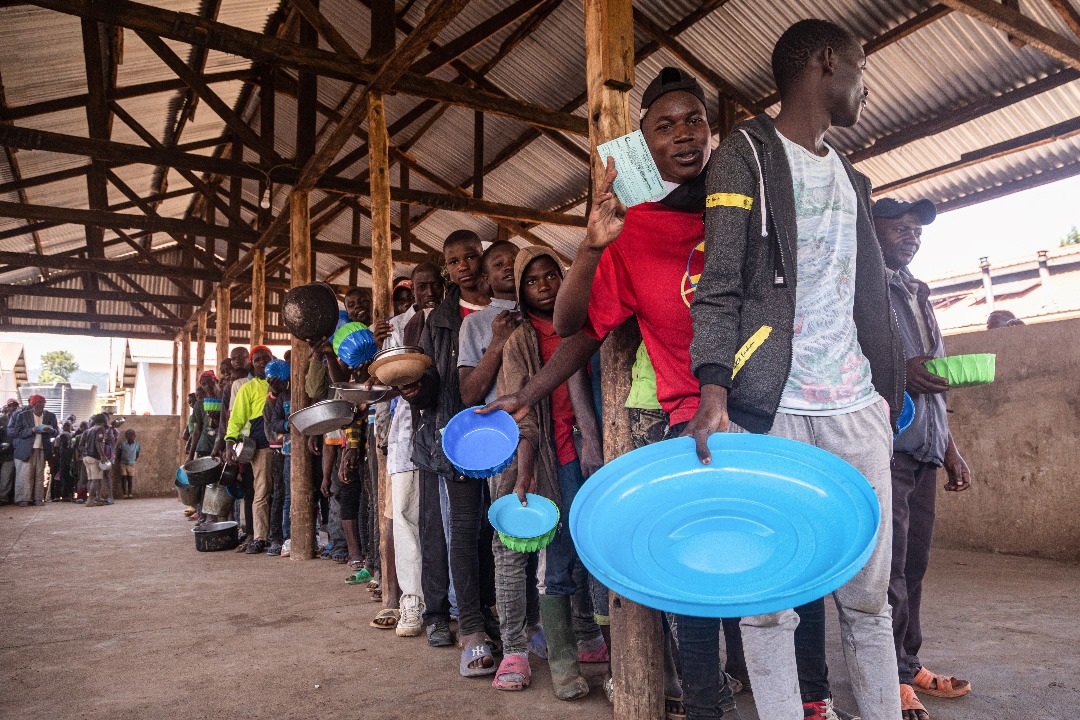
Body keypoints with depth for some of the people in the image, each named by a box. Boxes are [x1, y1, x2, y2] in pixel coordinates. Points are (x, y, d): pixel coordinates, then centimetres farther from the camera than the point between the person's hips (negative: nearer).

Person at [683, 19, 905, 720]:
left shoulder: (851, 179, 23)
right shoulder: (746, 154, 3)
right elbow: (718, 287, -8)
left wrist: (890, 387, 18)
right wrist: (714, 392, -20)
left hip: (856, 406, 6)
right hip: (772, 406, -6)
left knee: (870, 594, 9)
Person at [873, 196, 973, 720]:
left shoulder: (917, 294, 24)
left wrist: (951, 451, 23)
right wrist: (899, 373, -21)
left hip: (923, 447, 8)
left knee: (914, 562, 9)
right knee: (889, 564, -5)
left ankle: (909, 664, 21)